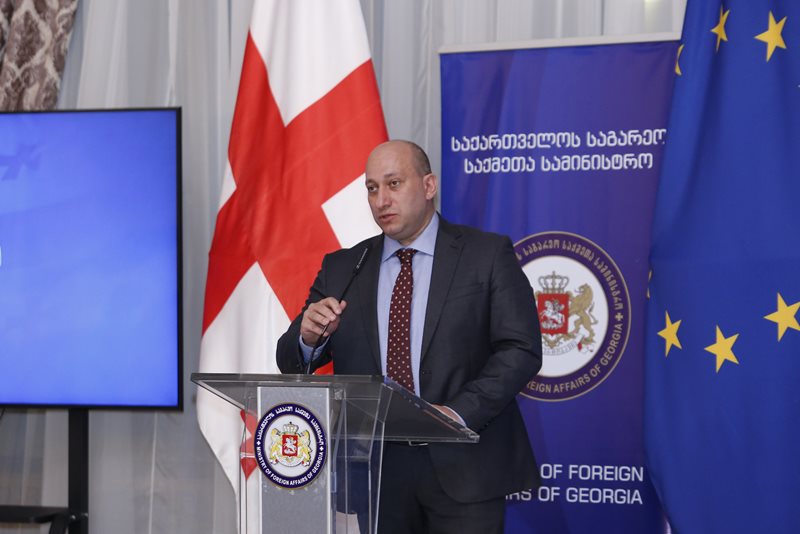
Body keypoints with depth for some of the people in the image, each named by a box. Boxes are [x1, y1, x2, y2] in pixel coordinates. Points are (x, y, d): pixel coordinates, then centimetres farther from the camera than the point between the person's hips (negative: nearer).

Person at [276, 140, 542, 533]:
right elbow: (291, 364, 7)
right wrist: (308, 336, -17)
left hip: (463, 466, -3)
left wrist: (459, 412, -19)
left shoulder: (488, 255, 1)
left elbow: (521, 349, -6)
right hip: (374, 471, 3)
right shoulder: (341, 269, 10)